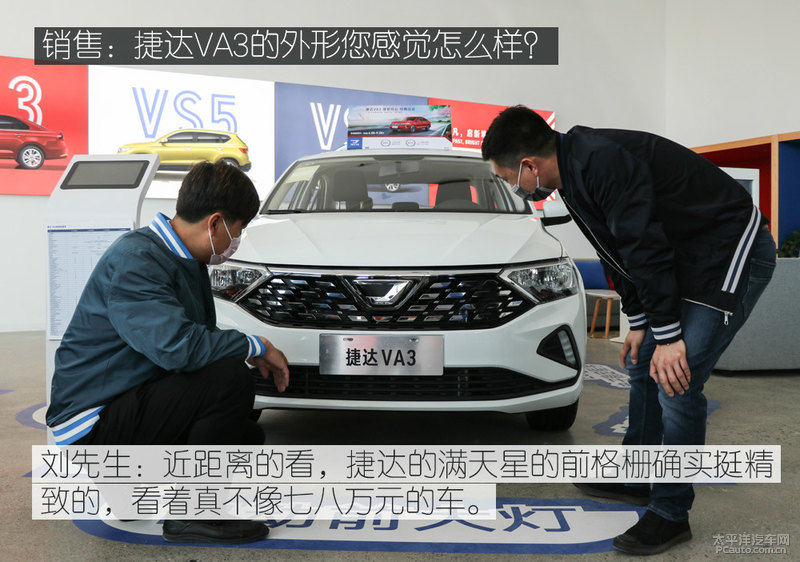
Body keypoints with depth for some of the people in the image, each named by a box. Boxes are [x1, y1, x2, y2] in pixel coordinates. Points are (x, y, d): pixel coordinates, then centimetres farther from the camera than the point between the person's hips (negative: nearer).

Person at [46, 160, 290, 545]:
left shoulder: (185, 260, 9)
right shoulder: (134, 260, -22)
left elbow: (200, 336, 23)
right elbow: (177, 346, -34)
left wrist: (253, 354, 13)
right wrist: (255, 347, -21)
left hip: (129, 403, 10)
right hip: (92, 423, -10)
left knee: (247, 440, 6)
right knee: (230, 378, -26)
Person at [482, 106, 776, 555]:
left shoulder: (603, 161, -27)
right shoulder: (575, 170, 5)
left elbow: (646, 246, -28)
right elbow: (622, 249, 13)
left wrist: (668, 335, -23)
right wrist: (639, 323, 13)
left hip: (733, 254, -10)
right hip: (687, 262, 10)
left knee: (676, 382, -11)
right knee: (642, 365, 15)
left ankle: (671, 514, 6)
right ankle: (635, 481, 32)